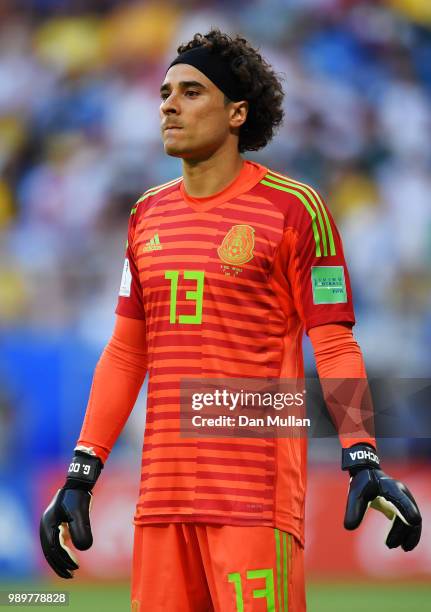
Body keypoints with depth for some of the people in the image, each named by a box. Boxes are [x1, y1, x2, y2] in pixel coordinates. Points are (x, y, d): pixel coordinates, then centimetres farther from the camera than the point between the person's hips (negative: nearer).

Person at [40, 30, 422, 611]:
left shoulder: (293, 208, -2)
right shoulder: (148, 215, 15)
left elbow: (334, 348, -4)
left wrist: (363, 463, -16)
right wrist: (80, 475, 13)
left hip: (257, 493, -5)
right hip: (163, 493, 5)